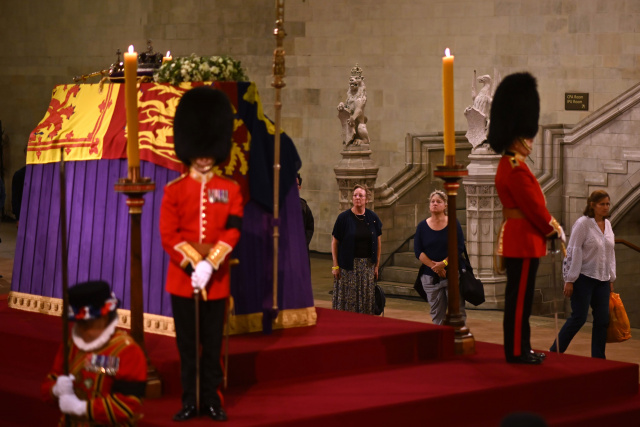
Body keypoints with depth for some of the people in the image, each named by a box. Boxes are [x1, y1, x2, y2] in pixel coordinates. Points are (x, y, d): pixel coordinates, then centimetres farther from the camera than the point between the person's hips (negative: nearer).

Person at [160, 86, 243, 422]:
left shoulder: (230, 190, 3)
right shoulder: (174, 190, 0)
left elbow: (232, 232, -6)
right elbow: (169, 236, -6)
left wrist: (210, 265, -17)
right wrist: (194, 265, -16)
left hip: (217, 279, 1)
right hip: (183, 277, 0)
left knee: (213, 345, 6)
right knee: (187, 345, 5)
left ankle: (212, 401, 15)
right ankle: (190, 401, 13)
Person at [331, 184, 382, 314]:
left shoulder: (372, 217, 4)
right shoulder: (344, 217, -4)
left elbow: (378, 242, 9)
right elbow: (334, 242, -2)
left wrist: (376, 265, 6)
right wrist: (335, 265, -6)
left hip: (368, 266, 3)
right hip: (348, 266, -3)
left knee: (366, 301, 5)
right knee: (347, 300, -2)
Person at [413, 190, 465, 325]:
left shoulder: (453, 223, 1)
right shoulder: (422, 226, 6)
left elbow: (460, 247, -5)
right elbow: (418, 251, -1)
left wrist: (444, 263, -16)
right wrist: (433, 266, -13)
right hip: (430, 276, 2)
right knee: (437, 313, 6)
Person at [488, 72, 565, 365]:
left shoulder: (508, 165, 15)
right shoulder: (516, 169, -18)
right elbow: (533, 207, -18)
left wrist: (549, 225, 12)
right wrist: (554, 231, -7)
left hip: (515, 238, 10)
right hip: (524, 240, -10)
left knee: (519, 297, 13)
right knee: (520, 297, -4)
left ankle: (519, 348, 19)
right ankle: (517, 351, 1)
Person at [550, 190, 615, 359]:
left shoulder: (607, 225, 10)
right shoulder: (583, 223, -11)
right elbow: (574, 252, -13)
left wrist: (611, 278, 15)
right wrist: (569, 280, -15)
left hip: (602, 280, 7)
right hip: (583, 278, -7)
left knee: (602, 319, 3)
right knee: (579, 317, -7)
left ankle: (598, 358, 12)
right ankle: (554, 352, 5)